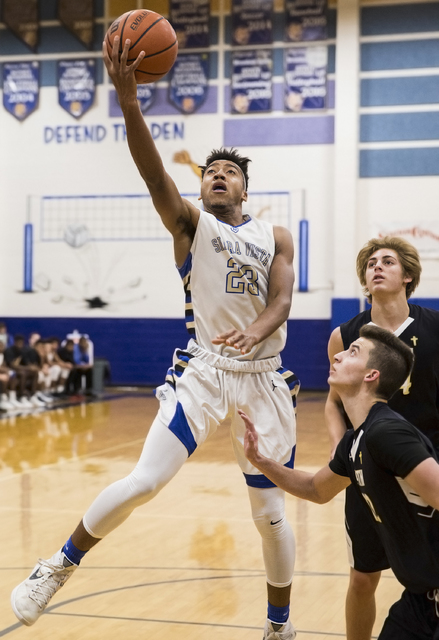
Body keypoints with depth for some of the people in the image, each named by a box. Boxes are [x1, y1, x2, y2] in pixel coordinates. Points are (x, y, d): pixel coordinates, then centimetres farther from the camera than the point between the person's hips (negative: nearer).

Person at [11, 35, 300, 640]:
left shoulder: (276, 238, 9)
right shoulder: (189, 223, 3)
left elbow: (282, 301, -6)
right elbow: (155, 175, -16)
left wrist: (256, 331, -31)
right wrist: (128, 100, -33)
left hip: (264, 378, 2)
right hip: (203, 370, -2)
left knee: (270, 512, 7)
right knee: (145, 480, -15)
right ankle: (60, 565, 7)